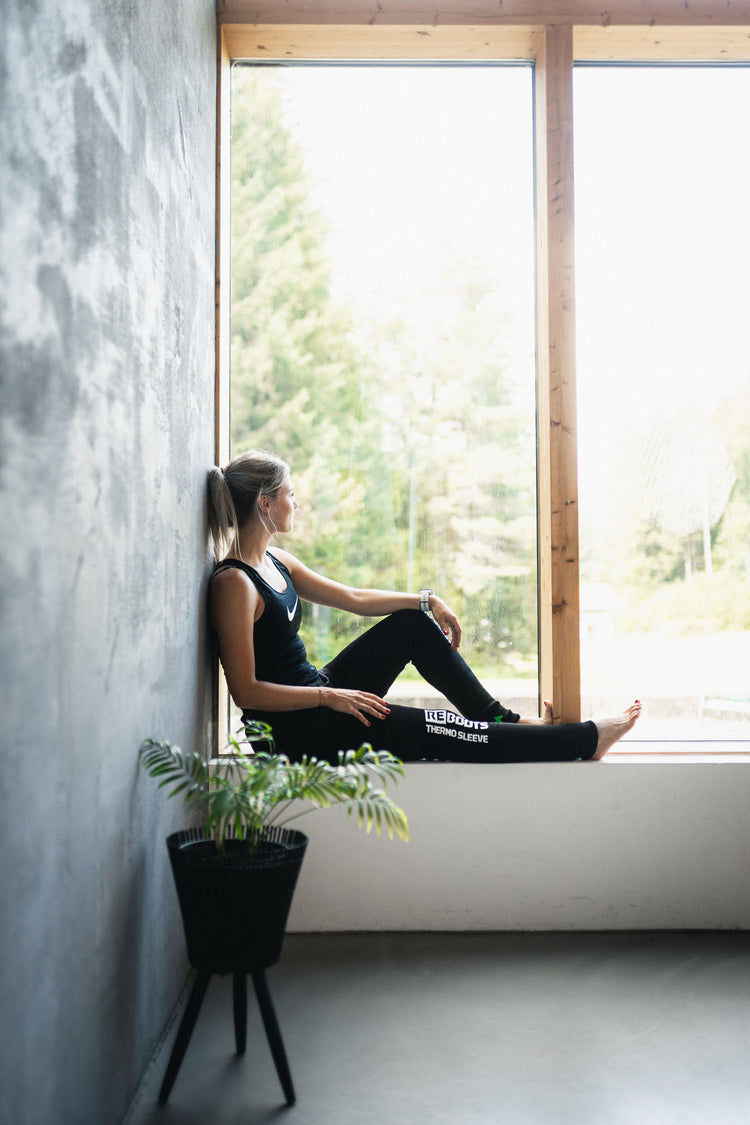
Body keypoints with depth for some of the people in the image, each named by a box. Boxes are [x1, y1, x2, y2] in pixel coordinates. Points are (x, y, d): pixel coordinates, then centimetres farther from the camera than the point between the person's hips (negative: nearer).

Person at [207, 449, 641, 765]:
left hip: (322, 695, 9)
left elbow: (353, 598, 13)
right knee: (440, 731, -11)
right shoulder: (234, 583, -21)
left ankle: (502, 720, 11)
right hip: (297, 730, -9)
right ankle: (585, 740, -1)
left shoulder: (276, 561, 6)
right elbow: (247, 691, -22)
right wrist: (331, 697, -23)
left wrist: (427, 600, 7)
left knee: (413, 624, 4)